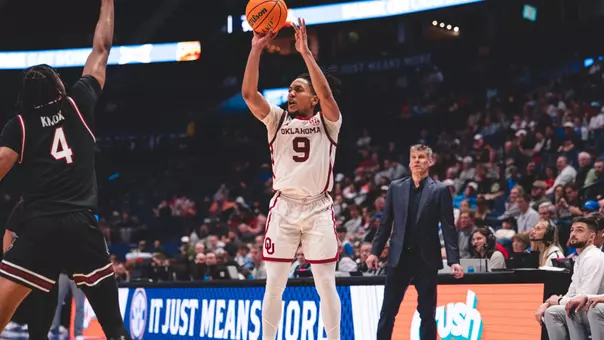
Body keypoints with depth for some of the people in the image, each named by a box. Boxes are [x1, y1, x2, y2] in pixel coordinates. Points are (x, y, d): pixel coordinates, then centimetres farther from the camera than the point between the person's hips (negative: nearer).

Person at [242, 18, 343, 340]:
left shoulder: (328, 121, 4)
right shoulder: (277, 119, 9)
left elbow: (326, 92, -17)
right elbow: (248, 93, -5)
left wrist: (305, 52, -20)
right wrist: (256, 49, -11)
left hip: (318, 208, -2)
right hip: (283, 207, 2)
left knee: (326, 283, 0)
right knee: (274, 284, 2)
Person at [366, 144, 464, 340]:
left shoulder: (440, 190, 0)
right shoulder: (396, 187, 8)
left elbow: (448, 227, -3)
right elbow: (385, 223, 10)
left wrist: (454, 260, -9)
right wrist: (375, 251, 3)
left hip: (426, 259, -2)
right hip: (399, 257, 2)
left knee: (427, 313, 4)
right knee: (388, 312, 2)